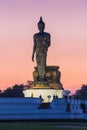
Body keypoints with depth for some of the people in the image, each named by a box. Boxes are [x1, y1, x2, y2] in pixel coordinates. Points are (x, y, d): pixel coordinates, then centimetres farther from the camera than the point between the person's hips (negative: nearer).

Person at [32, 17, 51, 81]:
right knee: (39, 66, 1)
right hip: (37, 53, 3)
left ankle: (43, 78, -15)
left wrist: (45, 43, -26)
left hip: (44, 52, -3)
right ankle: (40, 78, 3)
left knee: (43, 65, -14)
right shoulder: (35, 36, 10)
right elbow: (34, 45, 13)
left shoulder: (47, 35, 1)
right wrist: (33, 55, 9)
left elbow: (49, 44, -4)